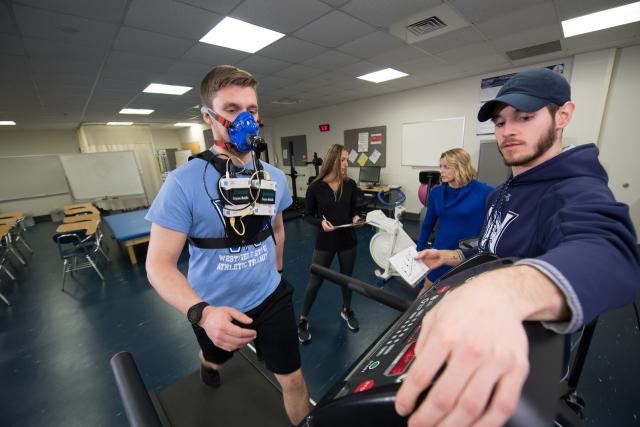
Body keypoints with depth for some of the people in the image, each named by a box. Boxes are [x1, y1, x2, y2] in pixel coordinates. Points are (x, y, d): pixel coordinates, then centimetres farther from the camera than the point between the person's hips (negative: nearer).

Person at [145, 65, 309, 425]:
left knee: (294, 379, 12)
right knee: (215, 357, 33)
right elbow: (159, 264, -20)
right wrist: (202, 312, -36)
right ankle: (208, 365, 72)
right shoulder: (184, 182, -21)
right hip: (215, 307, -1)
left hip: (271, 297, 2)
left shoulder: (275, 177, -6)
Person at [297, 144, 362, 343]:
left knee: (347, 277, 20)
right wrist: (321, 222, -23)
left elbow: (353, 209, 7)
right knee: (315, 282, 8)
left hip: (348, 240, 3)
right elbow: (308, 216, -5)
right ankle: (303, 320, 31)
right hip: (325, 242, -3)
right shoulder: (315, 187, -11)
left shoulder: (350, 185, -4)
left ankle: (346, 310, 47)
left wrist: (356, 218, -14)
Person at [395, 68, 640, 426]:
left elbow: (606, 253, -49)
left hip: (528, 360, -7)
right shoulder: (502, 194, 4)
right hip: (479, 332, 8)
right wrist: (452, 257, 1)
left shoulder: (579, 192, -26)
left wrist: (506, 292, -69)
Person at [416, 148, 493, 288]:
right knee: (427, 288, 18)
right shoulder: (436, 192, -3)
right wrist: (419, 250, 11)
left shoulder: (484, 192, -15)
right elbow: (428, 224, 7)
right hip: (441, 252, 3)